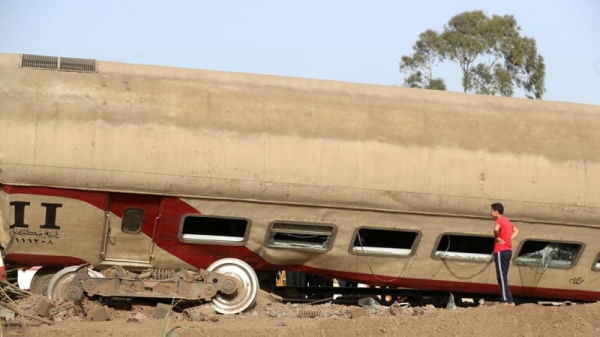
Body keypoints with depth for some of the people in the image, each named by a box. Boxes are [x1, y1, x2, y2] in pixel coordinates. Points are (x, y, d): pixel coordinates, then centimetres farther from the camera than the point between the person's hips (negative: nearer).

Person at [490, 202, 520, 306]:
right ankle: (510, 301, 10)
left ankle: (506, 301, -13)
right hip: (508, 250, 9)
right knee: (503, 277, 12)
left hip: (501, 251, -9)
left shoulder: (499, 220, -9)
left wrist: (497, 238, -14)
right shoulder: (507, 221, 18)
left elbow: (496, 229, -32)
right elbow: (516, 230, 32)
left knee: (501, 277, -9)